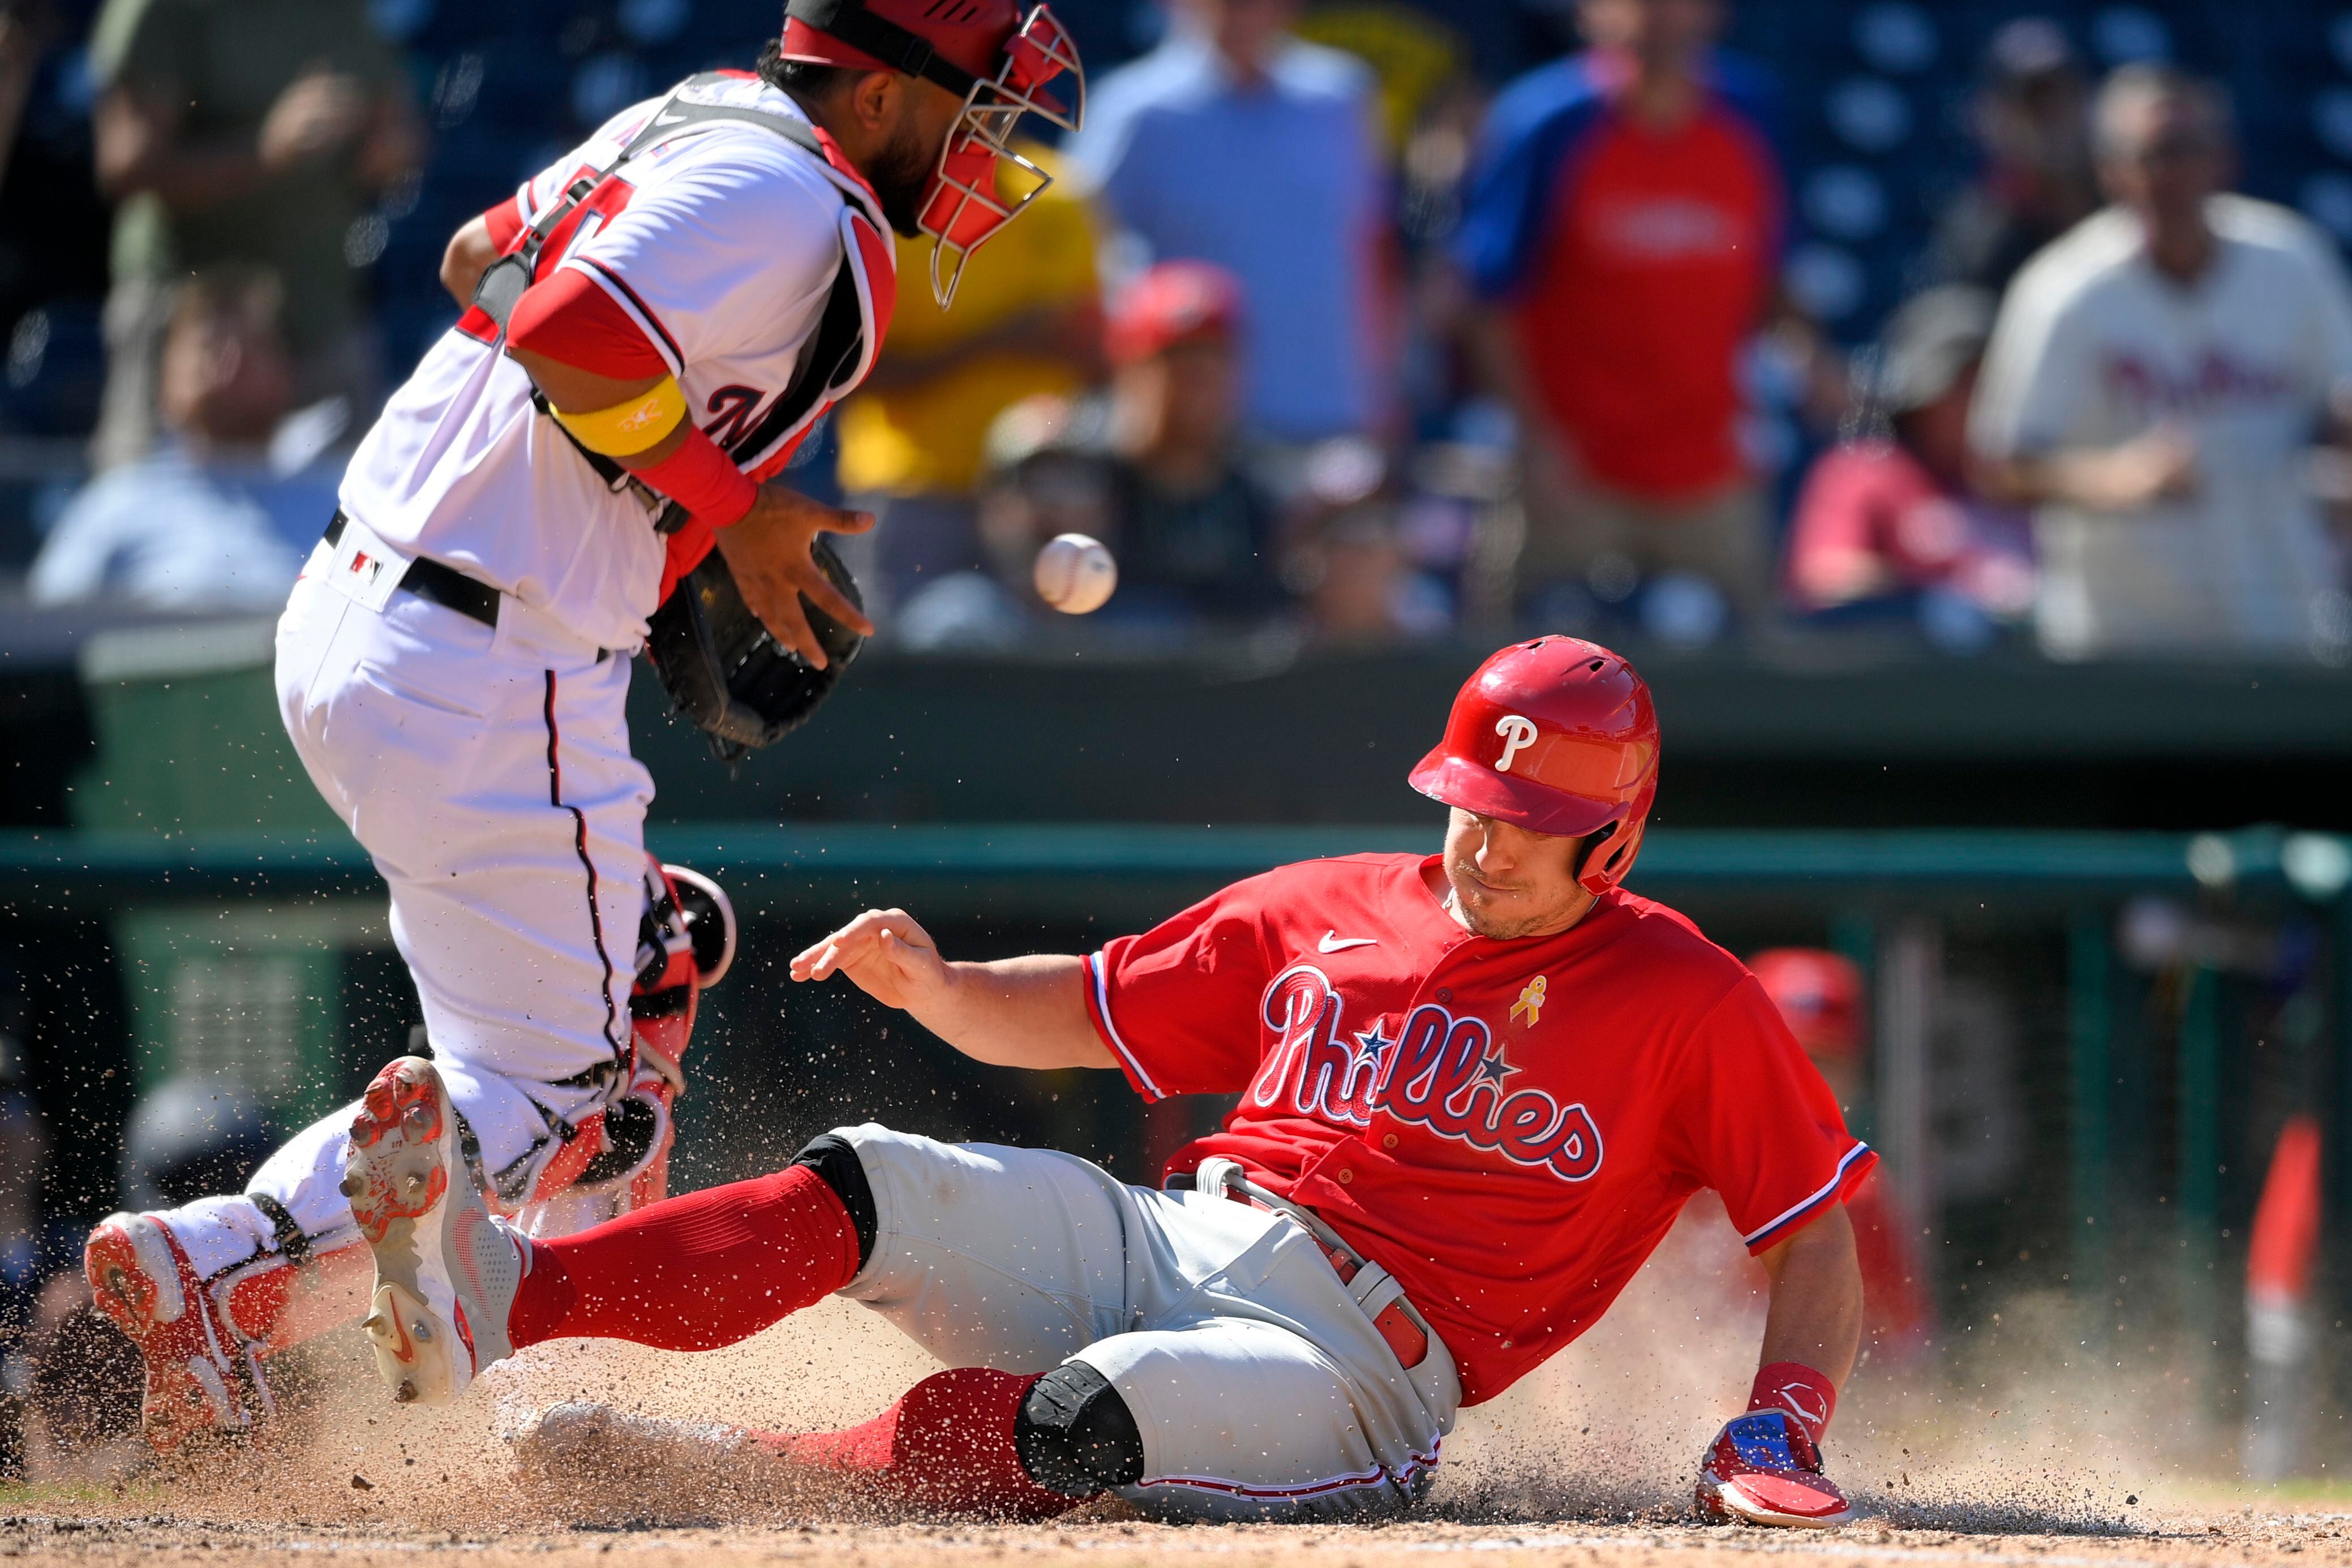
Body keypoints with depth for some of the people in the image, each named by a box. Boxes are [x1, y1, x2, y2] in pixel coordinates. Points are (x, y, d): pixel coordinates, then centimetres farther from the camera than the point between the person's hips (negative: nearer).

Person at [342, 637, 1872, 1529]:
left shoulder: (1685, 1003, 2)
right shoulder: (1330, 912, 17)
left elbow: (1819, 1231, 3)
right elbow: (1075, 1016, 22)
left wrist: (1783, 1423, -14)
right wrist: (931, 987, 2)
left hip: (1355, 1362, -5)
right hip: (1158, 1245, 5)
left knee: (1068, 1427, -36)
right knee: (863, 1191, -18)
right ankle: (492, 1294, -33)